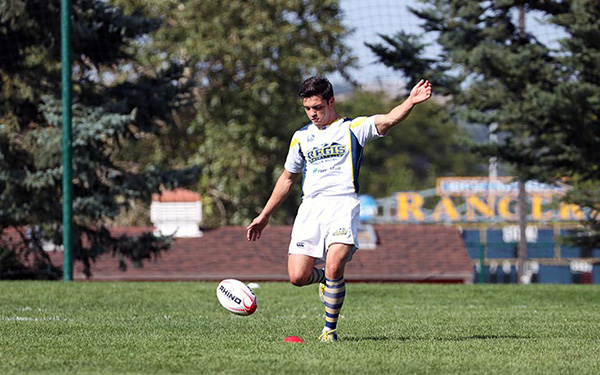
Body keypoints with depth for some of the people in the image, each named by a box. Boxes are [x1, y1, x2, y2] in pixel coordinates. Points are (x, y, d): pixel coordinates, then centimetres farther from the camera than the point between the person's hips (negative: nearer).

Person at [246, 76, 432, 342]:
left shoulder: (353, 128, 7)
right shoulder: (301, 137, 20)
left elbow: (388, 120, -10)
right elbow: (287, 178, 29)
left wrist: (410, 102, -31)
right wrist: (264, 216, 29)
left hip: (343, 204, -4)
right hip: (310, 207, 4)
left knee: (334, 268, -24)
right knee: (298, 277, -9)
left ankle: (330, 329, -7)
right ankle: (326, 277, 26)